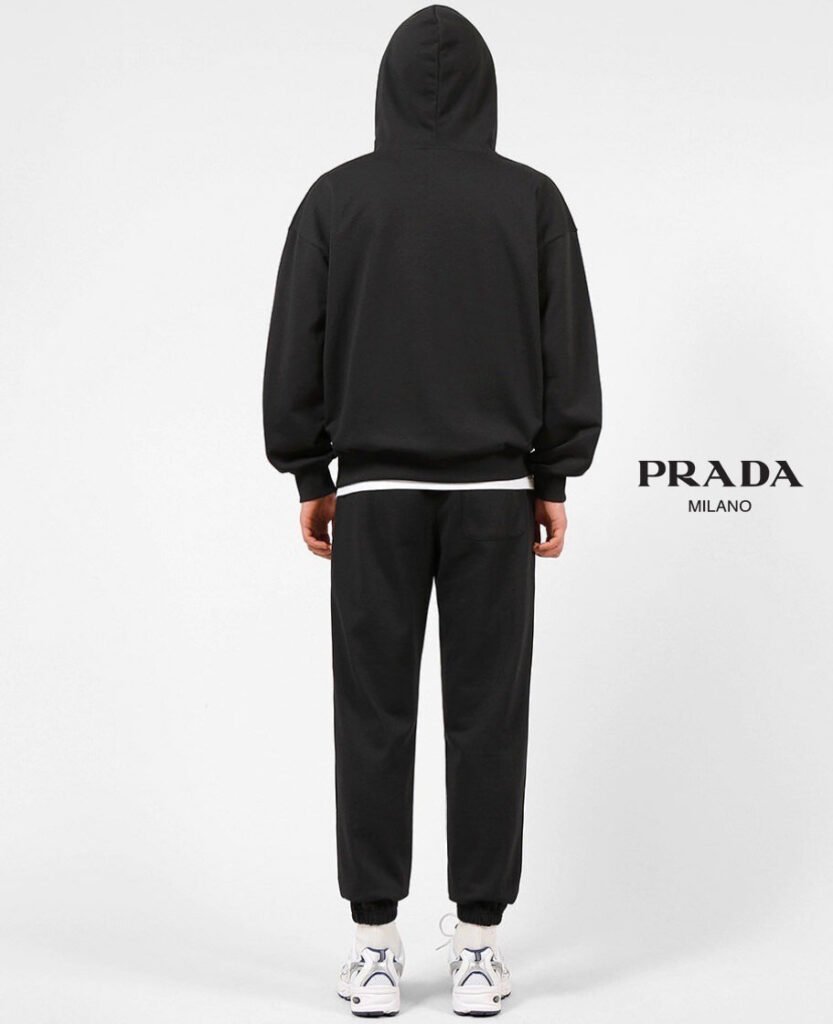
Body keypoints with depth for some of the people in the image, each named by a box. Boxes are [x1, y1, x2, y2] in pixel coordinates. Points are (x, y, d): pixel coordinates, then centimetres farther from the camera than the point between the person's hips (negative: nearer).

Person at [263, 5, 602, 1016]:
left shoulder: (337, 197, 1)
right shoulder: (531, 199, 1)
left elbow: (297, 353, 1)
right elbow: (568, 355, 0)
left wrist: (309, 478, 9)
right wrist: (553, 481, 7)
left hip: (374, 493, 0)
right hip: (495, 493, 0)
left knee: (374, 718, 4)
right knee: (487, 717, 4)